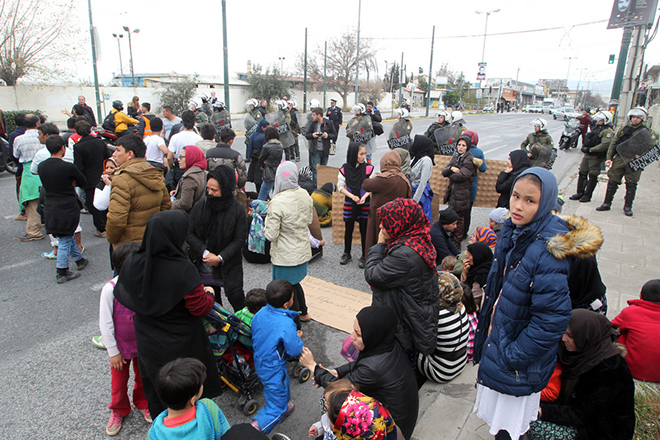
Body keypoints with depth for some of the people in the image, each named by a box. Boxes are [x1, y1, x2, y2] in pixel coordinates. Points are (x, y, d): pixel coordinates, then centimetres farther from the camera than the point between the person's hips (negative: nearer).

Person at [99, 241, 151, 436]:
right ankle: (118, 411, 47)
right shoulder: (110, 289, -24)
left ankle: (143, 403, 50)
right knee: (119, 381, 19)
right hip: (121, 347, -2)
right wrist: (113, 352, -9)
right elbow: (105, 324, -15)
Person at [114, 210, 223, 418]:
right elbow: (201, 308, -21)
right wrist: (209, 294, -1)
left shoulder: (133, 262, -13)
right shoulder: (182, 269, -30)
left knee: (155, 388, 26)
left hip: (148, 342, 6)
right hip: (181, 344, -5)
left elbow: (123, 296, 3)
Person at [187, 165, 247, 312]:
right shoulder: (200, 205, -5)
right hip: (204, 265, 3)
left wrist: (220, 258, -17)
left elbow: (239, 239, -10)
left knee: (236, 297, -2)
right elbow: (190, 233, -2)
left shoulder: (237, 209, -12)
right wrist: (205, 253, -14)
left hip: (229, 266, -3)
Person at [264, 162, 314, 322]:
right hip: (302, 251, 7)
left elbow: (271, 235, -22)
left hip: (285, 257, -7)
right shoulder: (305, 195, -6)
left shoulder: (277, 203, -27)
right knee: (294, 283, 28)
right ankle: (303, 313, 45)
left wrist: (268, 218, -7)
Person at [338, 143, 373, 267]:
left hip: (365, 204, -1)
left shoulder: (368, 168, -7)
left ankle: (364, 256, 20)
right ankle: (347, 253, 29)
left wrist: (365, 196, -18)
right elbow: (340, 186, -1)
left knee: (364, 230, 5)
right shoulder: (345, 169, -6)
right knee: (348, 229, 12)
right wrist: (352, 196, -14)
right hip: (349, 204, 1)